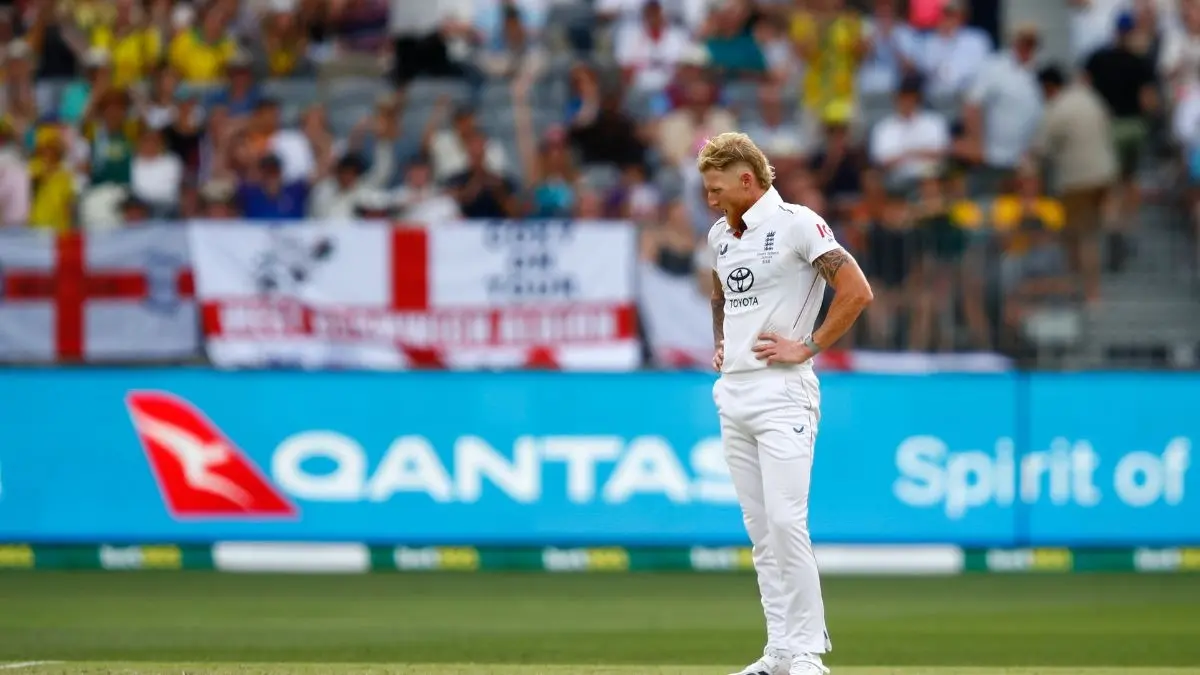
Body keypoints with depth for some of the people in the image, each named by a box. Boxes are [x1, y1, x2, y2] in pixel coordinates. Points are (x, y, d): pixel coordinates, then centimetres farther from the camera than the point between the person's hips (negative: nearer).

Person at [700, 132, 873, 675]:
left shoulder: (797, 224, -9)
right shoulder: (720, 235, 15)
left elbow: (857, 292, -15)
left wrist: (806, 347, -13)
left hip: (781, 394, -8)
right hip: (732, 394, 8)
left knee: (785, 522, -15)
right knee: (759, 529, 7)